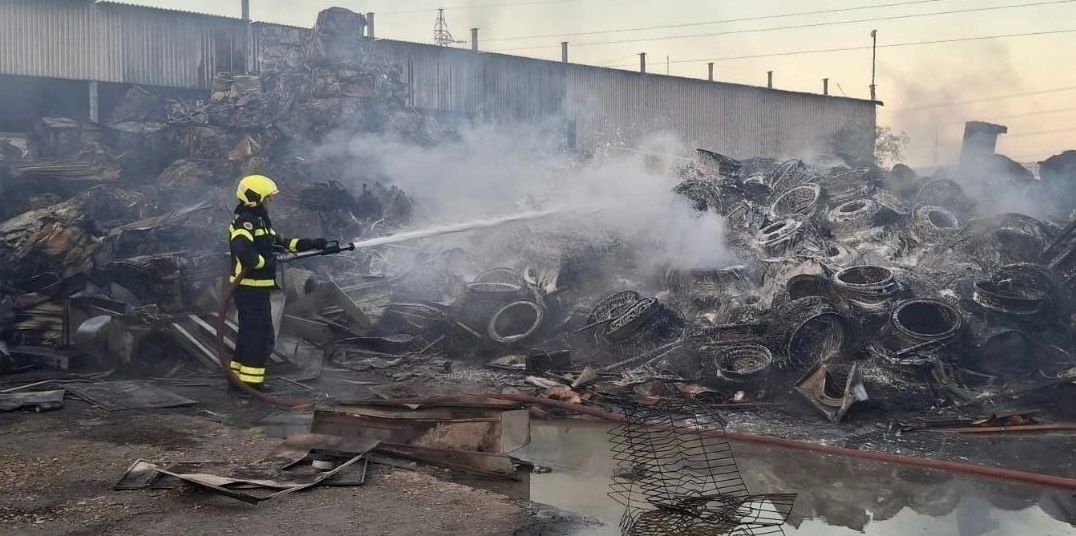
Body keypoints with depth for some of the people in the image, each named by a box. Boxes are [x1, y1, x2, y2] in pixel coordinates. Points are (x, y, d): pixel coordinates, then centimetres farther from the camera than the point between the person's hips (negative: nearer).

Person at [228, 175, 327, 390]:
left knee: (250, 333, 18)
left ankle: (238, 376, 26)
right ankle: (250, 381, -2)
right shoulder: (245, 221, -16)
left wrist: (312, 244, 15)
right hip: (251, 288, -10)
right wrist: (265, 262, -18)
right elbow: (242, 250, -32)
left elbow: (280, 242, 20)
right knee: (261, 336, -6)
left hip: (254, 288, 10)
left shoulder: (258, 220, 16)